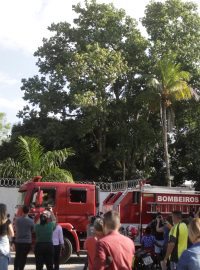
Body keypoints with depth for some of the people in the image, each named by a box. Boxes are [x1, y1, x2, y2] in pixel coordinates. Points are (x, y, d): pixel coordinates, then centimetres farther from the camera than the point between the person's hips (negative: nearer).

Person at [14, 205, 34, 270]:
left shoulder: (17, 220, -6)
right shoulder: (31, 221, -9)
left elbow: (15, 229, 9)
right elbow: (32, 230, 3)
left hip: (18, 241, 1)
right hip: (27, 242, -1)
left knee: (17, 256, 14)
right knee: (23, 257, 7)